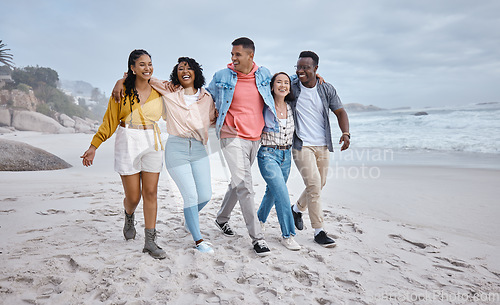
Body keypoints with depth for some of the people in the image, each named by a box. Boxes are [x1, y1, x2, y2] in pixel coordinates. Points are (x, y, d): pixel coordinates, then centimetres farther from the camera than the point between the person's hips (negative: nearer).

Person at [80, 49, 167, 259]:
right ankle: (129, 218, 39)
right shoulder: (122, 90, -1)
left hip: (152, 143, 2)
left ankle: (150, 241, 9)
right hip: (128, 144, -2)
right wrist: (93, 147, -1)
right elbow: (110, 121, 2)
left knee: (150, 193, 0)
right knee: (133, 196, 1)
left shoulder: (158, 90, 6)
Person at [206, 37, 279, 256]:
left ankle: (222, 218, 38)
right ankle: (257, 237, -7)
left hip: (256, 137, 4)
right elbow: (206, 97, 17)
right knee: (244, 184, -13)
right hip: (232, 136, -4)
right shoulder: (222, 77, 0)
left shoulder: (264, 75, 7)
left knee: (239, 182, 15)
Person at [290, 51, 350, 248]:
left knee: (319, 185, 13)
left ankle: (297, 209, 40)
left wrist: (345, 133, -12)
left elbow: (340, 112, 5)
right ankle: (318, 232, -2)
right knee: (313, 185, -13)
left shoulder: (327, 89, 3)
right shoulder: (292, 88, -3)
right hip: (301, 145, -4)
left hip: (322, 145, 4)